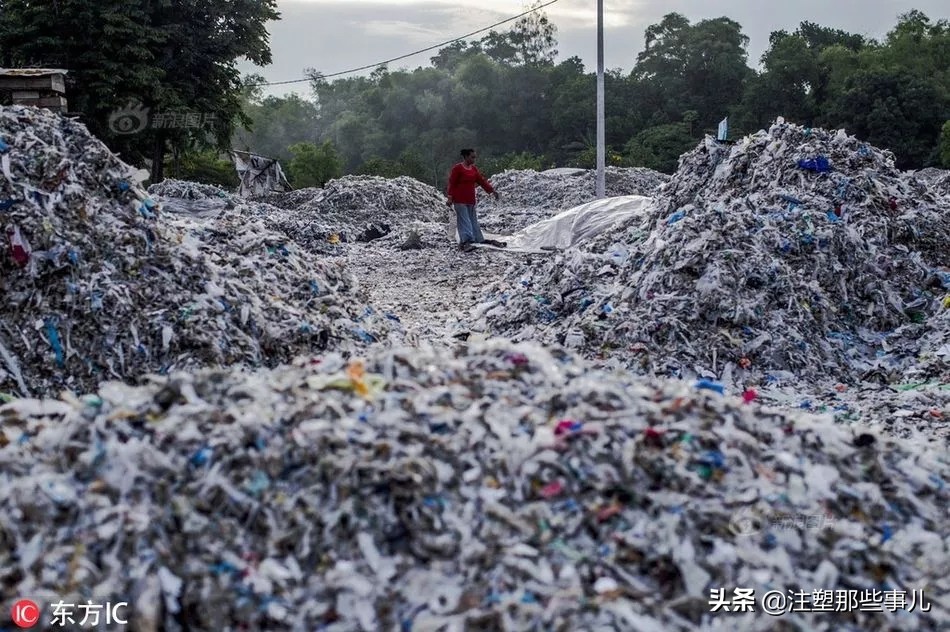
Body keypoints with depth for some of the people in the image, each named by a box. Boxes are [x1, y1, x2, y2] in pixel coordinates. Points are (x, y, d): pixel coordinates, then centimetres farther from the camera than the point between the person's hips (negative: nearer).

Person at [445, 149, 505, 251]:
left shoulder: (474, 169, 12)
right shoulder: (457, 168, -9)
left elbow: (482, 180, 11)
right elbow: (451, 183, -11)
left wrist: (492, 190, 4)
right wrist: (450, 197, -16)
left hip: (470, 200, 7)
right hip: (459, 201, -7)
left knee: (473, 220, 13)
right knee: (464, 221, -14)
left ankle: (479, 240, 18)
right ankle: (466, 241, -20)